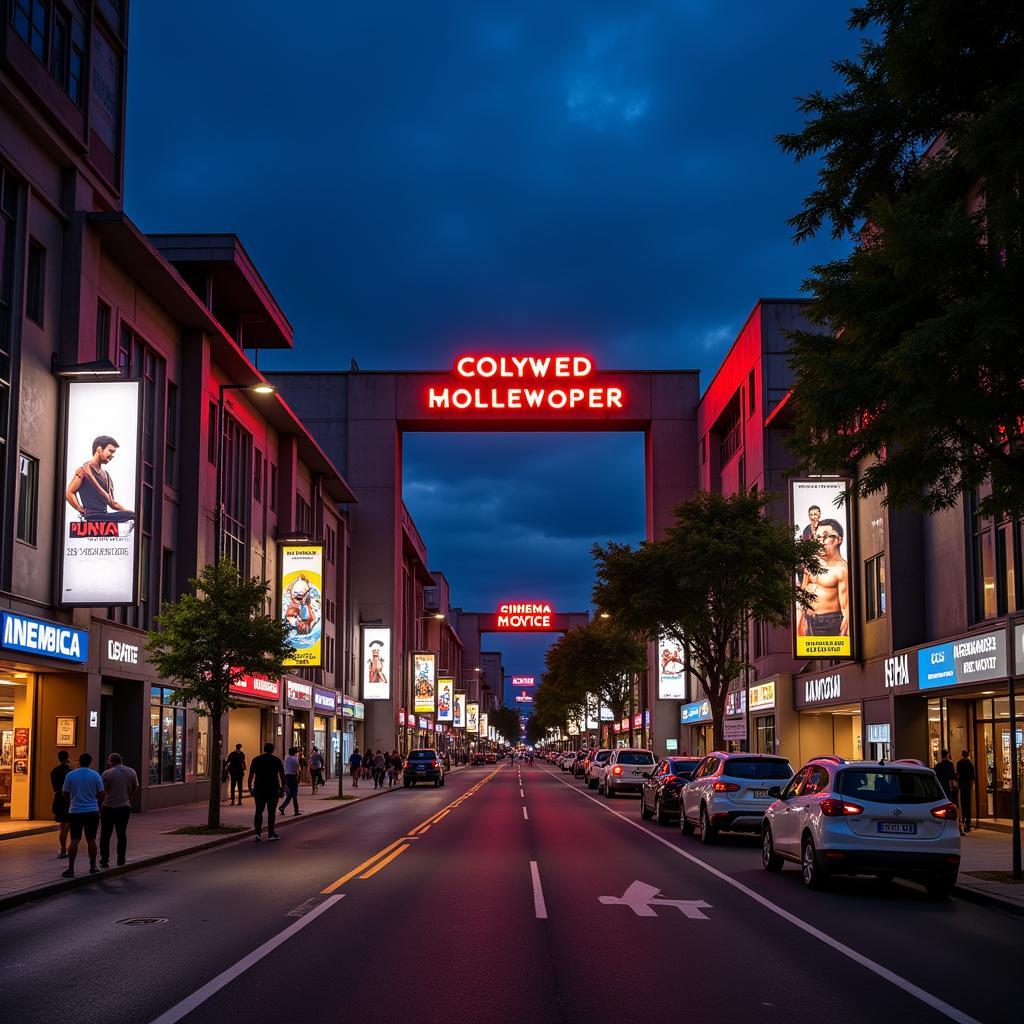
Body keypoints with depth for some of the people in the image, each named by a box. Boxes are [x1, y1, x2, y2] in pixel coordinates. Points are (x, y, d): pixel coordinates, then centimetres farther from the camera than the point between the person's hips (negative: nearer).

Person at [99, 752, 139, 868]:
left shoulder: (107, 773, -10)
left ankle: (104, 860, 3)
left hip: (109, 807, -3)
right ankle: (121, 861, 8)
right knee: (122, 835, 10)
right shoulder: (131, 772, 3)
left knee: (105, 835, 5)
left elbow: (102, 791, -8)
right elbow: (136, 788, 10)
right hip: (124, 807, 3)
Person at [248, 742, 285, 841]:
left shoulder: (256, 759, 6)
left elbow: (251, 775, 3)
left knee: (259, 811, 6)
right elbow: (282, 775, 0)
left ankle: (257, 832, -7)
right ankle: (271, 833, 6)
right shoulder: (276, 760, 2)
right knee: (271, 811, 4)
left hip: (259, 789, 1)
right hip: (273, 789, -1)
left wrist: (250, 787, 9)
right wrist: (283, 786, 8)